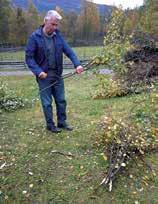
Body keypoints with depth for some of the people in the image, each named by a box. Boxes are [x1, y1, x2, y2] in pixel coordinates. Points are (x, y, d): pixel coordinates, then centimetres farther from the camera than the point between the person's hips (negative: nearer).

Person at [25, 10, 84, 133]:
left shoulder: (58, 35, 2)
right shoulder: (35, 37, -10)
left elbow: (68, 50, -3)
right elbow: (29, 57, -9)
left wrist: (77, 64, -18)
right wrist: (38, 71, -21)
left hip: (57, 74, 4)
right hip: (44, 75, -4)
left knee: (61, 100, 13)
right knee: (47, 103, 6)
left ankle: (62, 122, 29)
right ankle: (50, 125, 23)